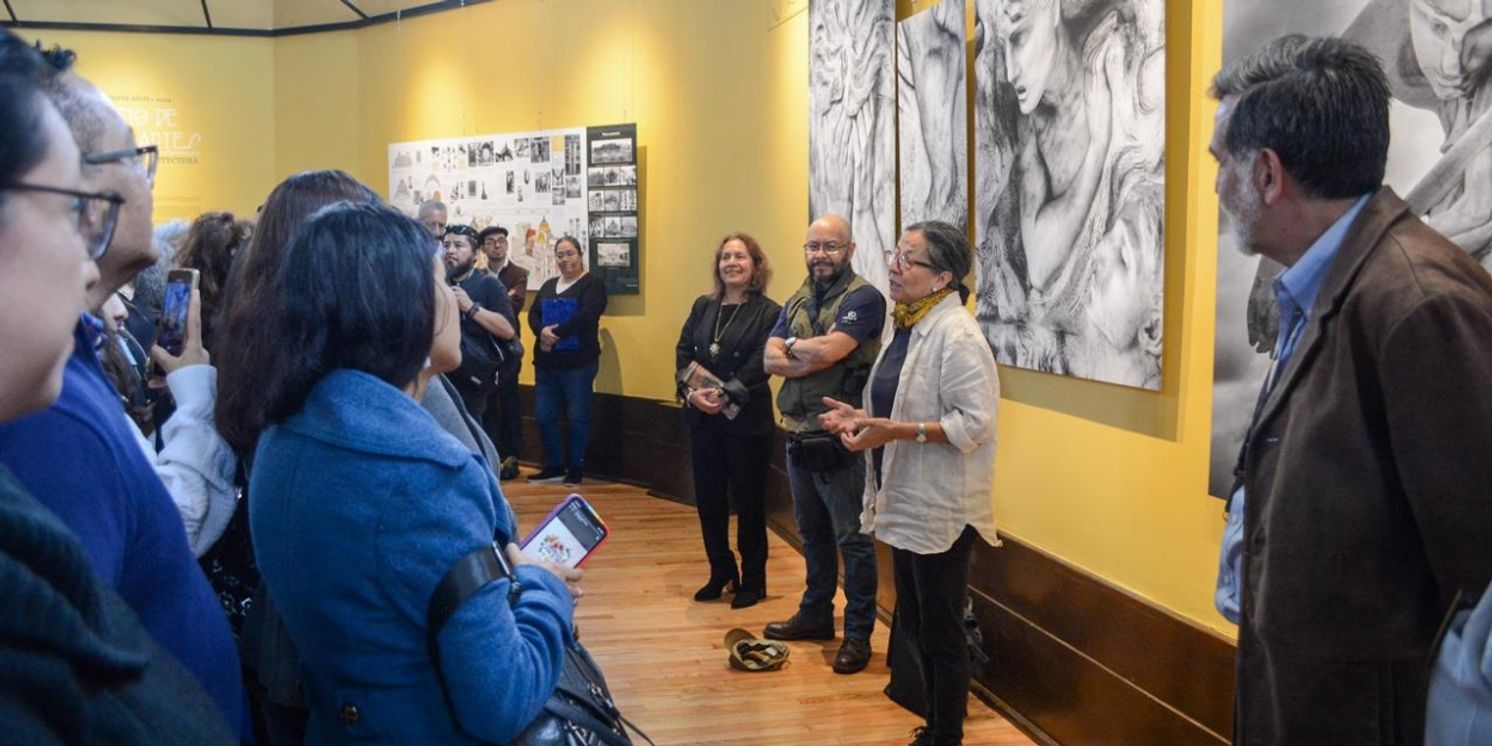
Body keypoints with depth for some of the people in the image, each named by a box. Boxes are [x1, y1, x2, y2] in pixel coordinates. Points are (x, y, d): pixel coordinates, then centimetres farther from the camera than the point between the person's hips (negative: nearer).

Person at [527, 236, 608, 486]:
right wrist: (542, 332, -14)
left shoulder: (592, 283, -1)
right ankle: (554, 467, 18)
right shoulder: (548, 285, 19)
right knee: (544, 416, 6)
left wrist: (556, 334, -16)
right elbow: (533, 313, 7)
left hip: (578, 362, -6)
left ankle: (575, 469, 9)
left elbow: (586, 315, -16)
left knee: (577, 417, -1)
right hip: (546, 362, 6)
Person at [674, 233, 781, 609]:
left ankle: (753, 581, 17)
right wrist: (690, 391, -12)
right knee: (708, 498, 10)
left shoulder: (768, 312, -6)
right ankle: (721, 574, 26)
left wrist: (724, 395, -22)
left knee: (748, 501, 5)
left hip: (746, 420, -5)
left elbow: (759, 366, -15)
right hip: (703, 419, 5)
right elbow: (683, 353, 5)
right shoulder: (702, 307, 11)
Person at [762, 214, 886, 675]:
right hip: (799, 436, 8)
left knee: (852, 540, 0)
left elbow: (827, 350, -23)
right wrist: (815, 357, -14)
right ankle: (815, 615, 33)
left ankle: (858, 633, 9)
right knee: (812, 534, 19)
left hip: (839, 441, -7)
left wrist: (793, 346, -3)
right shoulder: (796, 302, 13)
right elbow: (770, 361, 1)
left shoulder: (863, 298, -10)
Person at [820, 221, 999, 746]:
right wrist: (864, 419, 6)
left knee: (941, 634, 4)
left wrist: (896, 431, -27)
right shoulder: (909, 327, 10)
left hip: (941, 510, -10)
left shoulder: (956, 335, -19)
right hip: (907, 502, 10)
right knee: (915, 627, 19)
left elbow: (974, 423, -25)